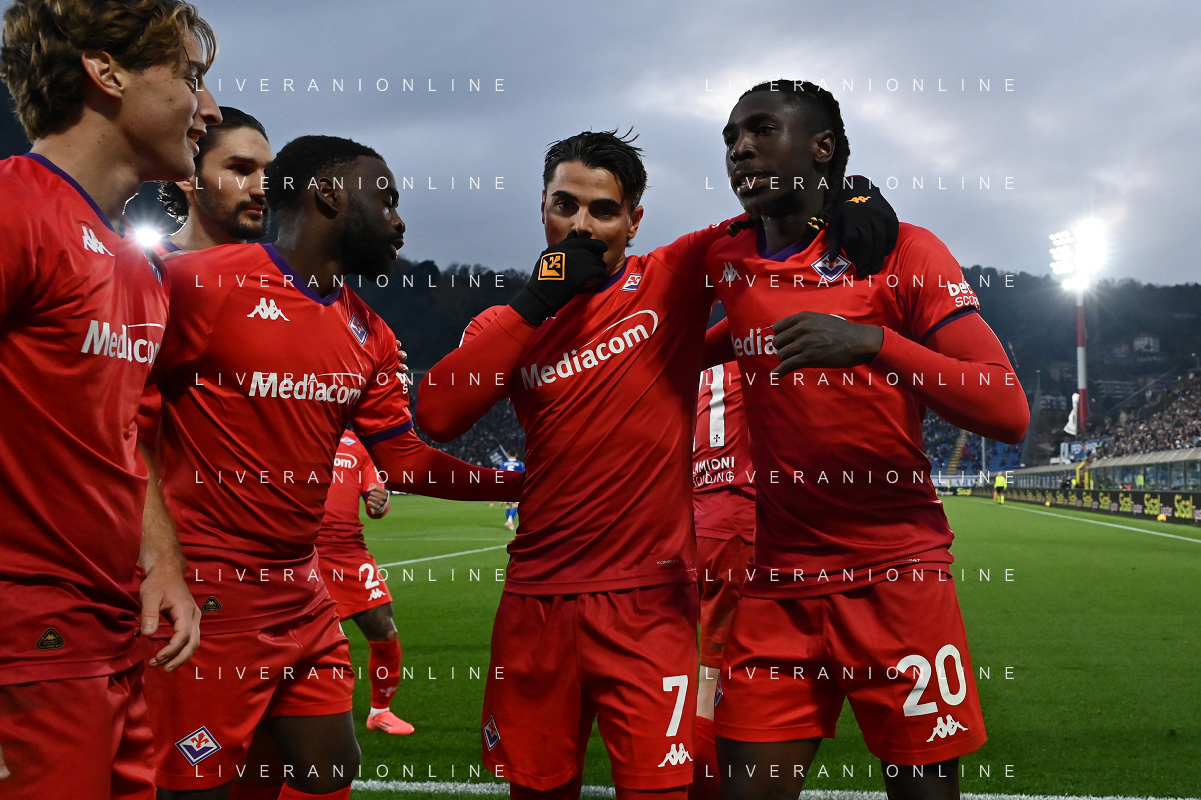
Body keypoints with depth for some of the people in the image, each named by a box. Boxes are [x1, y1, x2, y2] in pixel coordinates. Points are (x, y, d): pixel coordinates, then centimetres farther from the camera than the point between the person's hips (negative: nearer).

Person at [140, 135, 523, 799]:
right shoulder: (202, 283, -12)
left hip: (303, 595, 8)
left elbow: (403, 460, 12)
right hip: (208, 595, -8)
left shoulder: (370, 338, 11)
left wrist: (522, 483, 5)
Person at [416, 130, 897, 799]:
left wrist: (850, 201, -11)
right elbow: (437, 416, -9)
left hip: (648, 601, -3)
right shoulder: (511, 323, 8)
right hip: (536, 600, 3)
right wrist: (537, 303, -12)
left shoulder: (672, 279, 1)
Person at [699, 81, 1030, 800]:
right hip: (778, 587, 4)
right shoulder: (726, 262, 10)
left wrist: (871, 343, -23)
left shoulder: (902, 250, -4)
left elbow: (1007, 412, -14)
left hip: (898, 579, -3)